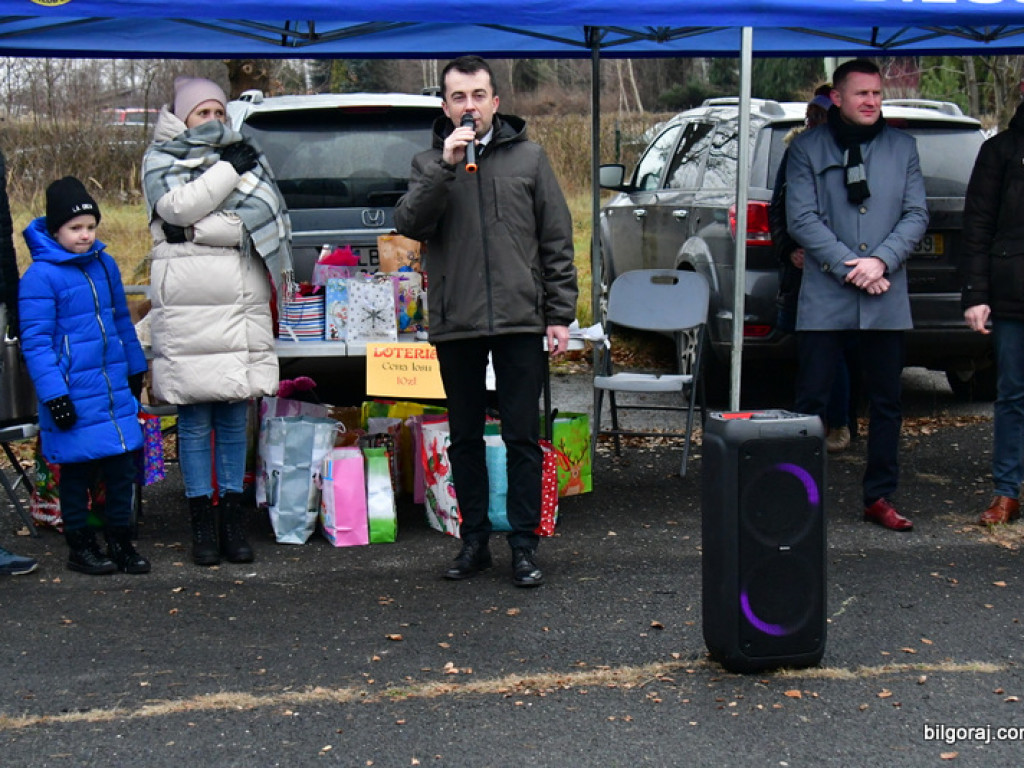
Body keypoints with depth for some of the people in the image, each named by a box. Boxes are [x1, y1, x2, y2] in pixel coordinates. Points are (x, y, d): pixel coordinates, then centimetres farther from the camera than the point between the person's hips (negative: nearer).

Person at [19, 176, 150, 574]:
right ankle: (80, 546, 21)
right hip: (74, 398, -5)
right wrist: (53, 393, -16)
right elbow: (35, 342, -12)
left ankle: (120, 541, 22)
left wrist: (135, 368, 23)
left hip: (116, 391, 5)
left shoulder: (105, 265, 8)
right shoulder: (41, 276, -12)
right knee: (77, 473, 6)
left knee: (122, 466, 8)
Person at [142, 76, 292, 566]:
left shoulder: (238, 155, 19)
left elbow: (264, 218, 11)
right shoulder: (160, 160, 8)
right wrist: (229, 169, -9)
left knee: (235, 419, 7)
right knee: (195, 421, -1)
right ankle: (202, 522, 7)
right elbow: (178, 207, -12)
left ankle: (233, 520, 13)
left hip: (242, 302, 4)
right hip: (187, 305, -4)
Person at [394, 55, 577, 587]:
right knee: (464, 439, 10)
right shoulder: (429, 164, 9)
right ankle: (474, 540, 21)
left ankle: (524, 545, 9)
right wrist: (444, 168, -17)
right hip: (454, 324, 2)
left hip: (519, 321, -1)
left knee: (522, 438, 0)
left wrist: (560, 314, 1)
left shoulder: (528, 158, 6)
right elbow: (409, 224, -8)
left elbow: (557, 240, 6)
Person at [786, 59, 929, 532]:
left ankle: (880, 497, 19)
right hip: (824, 299, -3)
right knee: (810, 402, 0)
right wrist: (849, 267, -14)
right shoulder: (807, 148, 2)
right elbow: (801, 218, -6)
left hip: (886, 300, 3)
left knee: (886, 403, 8)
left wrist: (881, 261, -11)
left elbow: (916, 214, 6)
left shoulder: (902, 147, 11)